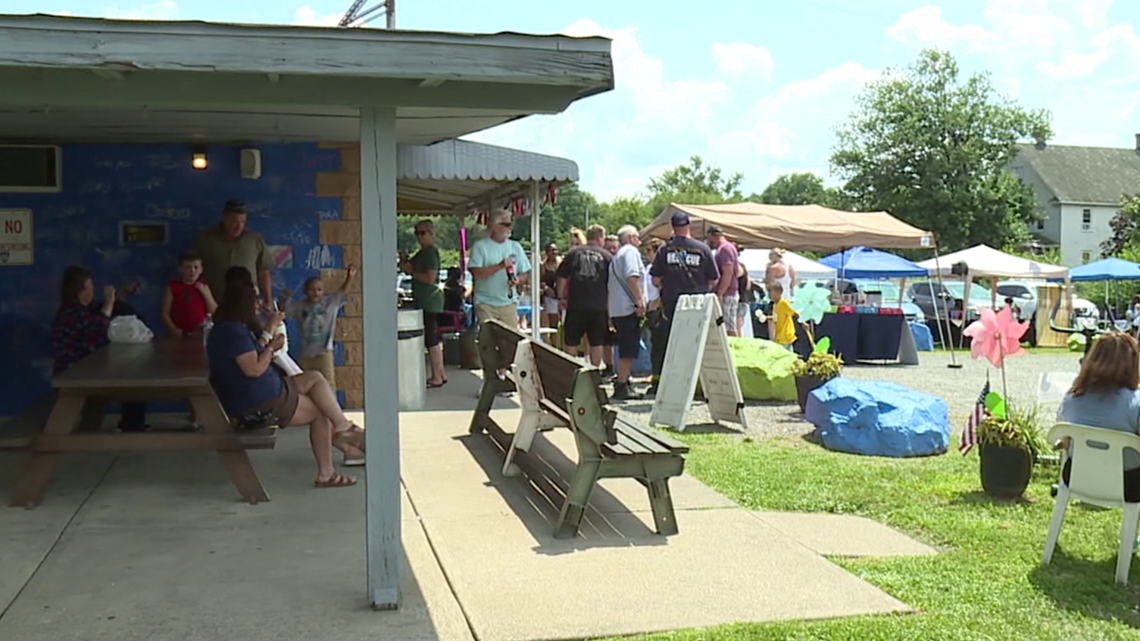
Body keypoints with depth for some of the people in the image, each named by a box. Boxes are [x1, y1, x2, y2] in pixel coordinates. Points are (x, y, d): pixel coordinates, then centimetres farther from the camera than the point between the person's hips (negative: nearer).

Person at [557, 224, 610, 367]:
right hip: (599, 307, 0)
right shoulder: (606, 256, 3)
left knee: (571, 342, 9)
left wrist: (561, 297, 13)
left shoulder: (573, 252, 4)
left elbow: (562, 277, 3)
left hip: (576, 306, 0)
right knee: (596, 342, 9)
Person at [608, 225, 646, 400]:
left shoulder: (617, 256, 25)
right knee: (628, 351, -9)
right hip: (629, 307, -9)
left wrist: (611, 316, 26)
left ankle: (622, 383, 18)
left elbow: (610, 286, 26)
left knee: (626, 350, 14)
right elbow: (632, 276, -20)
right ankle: (622, 387, -10)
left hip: (617, 309, 10)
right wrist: (640, 300, -21)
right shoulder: (631, 251, -3)